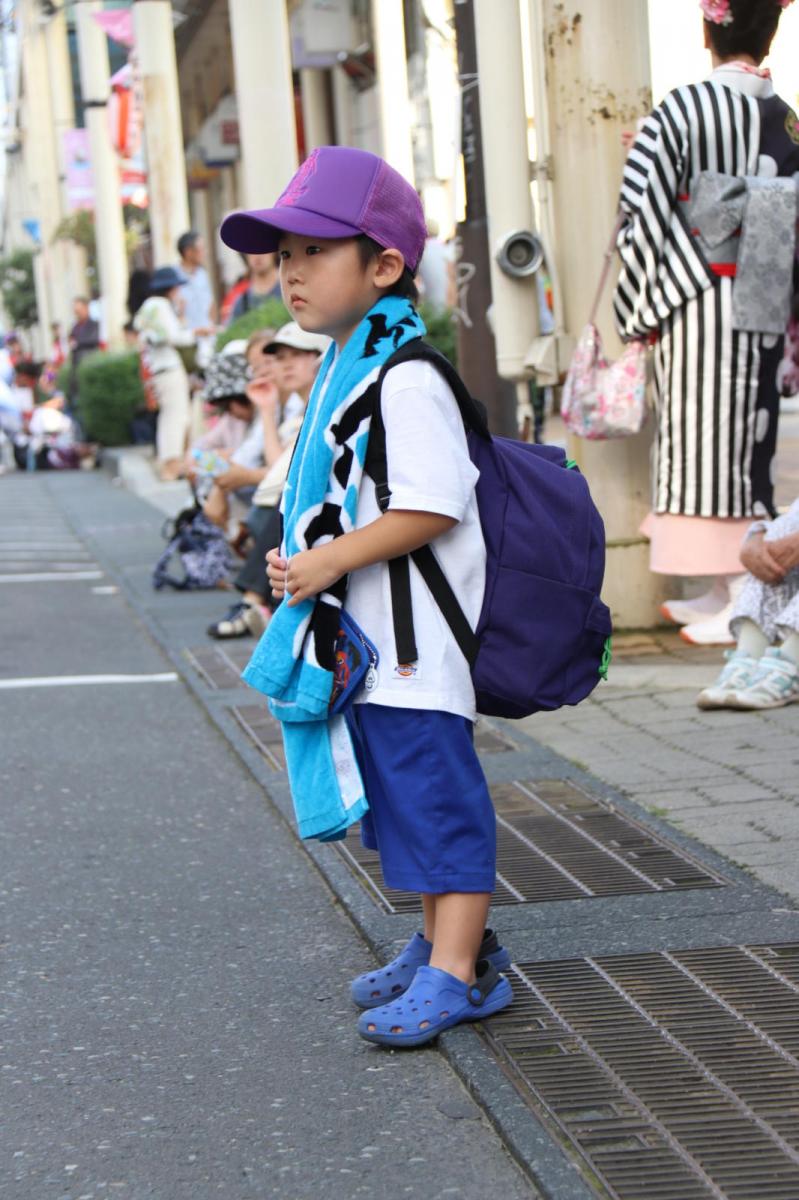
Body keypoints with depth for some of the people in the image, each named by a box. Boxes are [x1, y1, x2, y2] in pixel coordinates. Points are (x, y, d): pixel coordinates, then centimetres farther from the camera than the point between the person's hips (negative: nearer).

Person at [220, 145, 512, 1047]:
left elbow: (433, 506, -24)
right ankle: (443, 939, 30)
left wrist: (332, 559, -21)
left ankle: (459, 972, -1)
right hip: (364, 636, 10)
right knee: (400, 794, 17)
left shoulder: (405, 377, -17)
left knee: (433, 789, -6)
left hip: (413, 636, -10)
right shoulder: (344, 370, 15)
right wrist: (298, 559, 9)